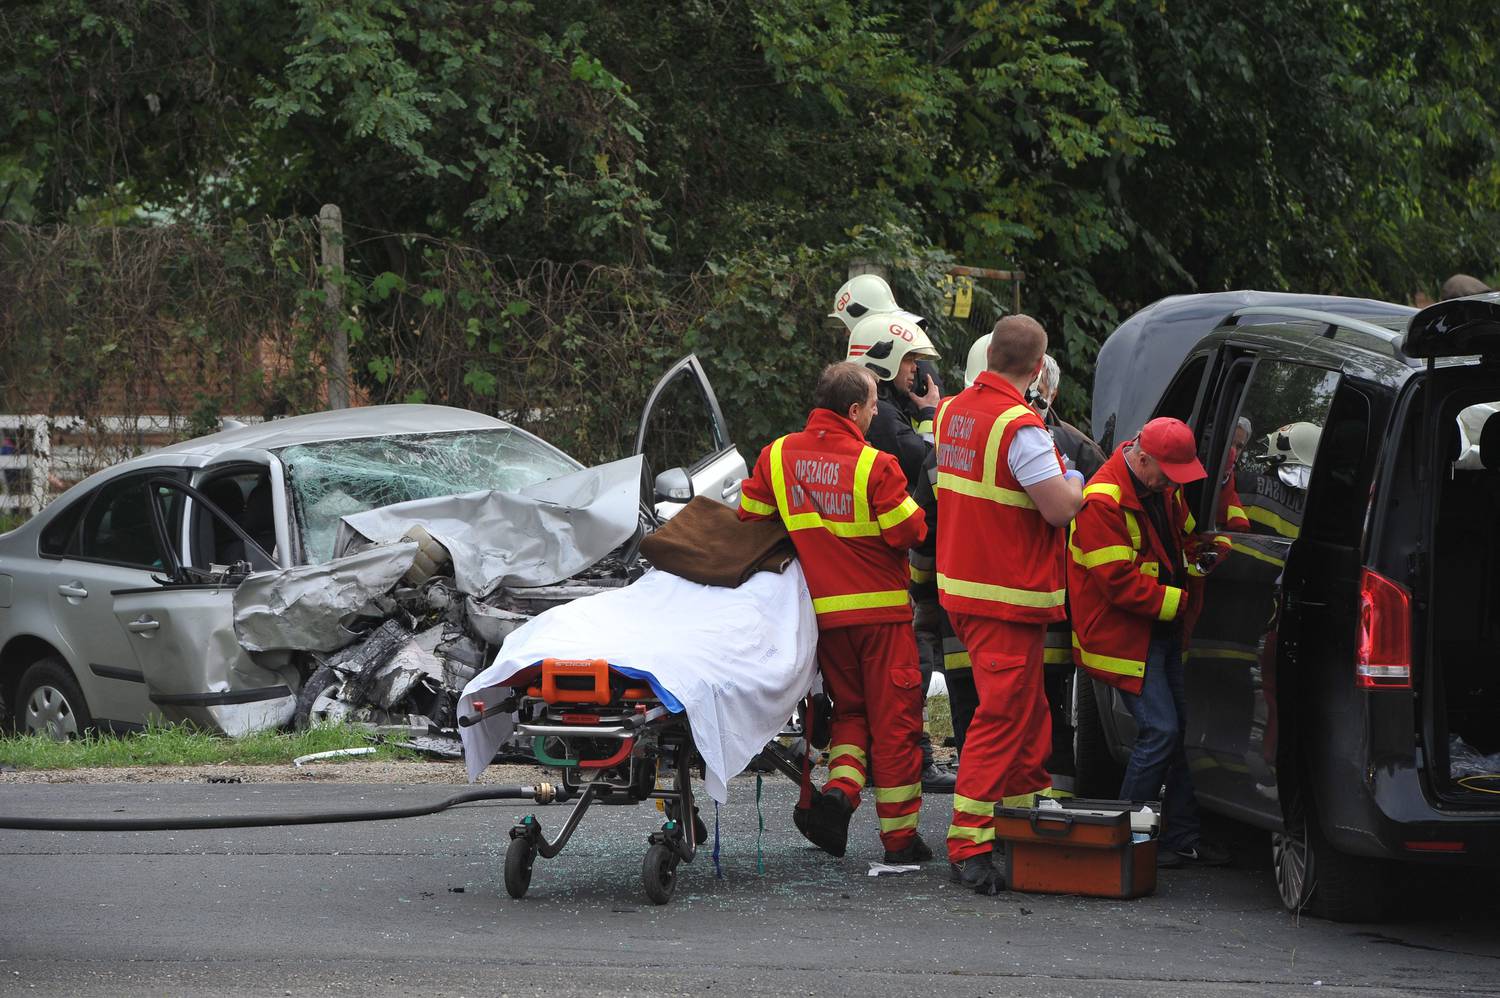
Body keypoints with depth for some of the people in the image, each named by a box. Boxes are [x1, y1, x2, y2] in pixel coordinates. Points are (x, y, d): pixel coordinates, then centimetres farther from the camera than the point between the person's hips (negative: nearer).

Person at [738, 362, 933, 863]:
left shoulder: (777, 456, 1)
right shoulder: (875, 466, -15)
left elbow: (749, 519, 8)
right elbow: (909, 533, -13)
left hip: (822, 610, 4)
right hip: (881, 607, -4)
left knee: (850, 708, 19)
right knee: (894, 718, 3)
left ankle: (839, 787, -7)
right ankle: (900, 835, 3)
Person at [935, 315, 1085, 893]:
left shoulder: (953, 411, 7)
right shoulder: (1019, 427, -20)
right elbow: (1060, 509, -22)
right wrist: (1074, 484, 0)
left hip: (960, 583, 9)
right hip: (1008, 596, -9)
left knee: (1028, 713, 21)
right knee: (1002, 717, -7)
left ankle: (1030, 802, 30)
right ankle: (969, 843, -10)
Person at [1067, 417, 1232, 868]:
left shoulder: (1163, 489, 8)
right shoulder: (1102, 502, -21)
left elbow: (1185, 535, 26)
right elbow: (1120, 584, -22)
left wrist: (1207, 552, 4)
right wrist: (1182, 602, -19)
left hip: (1165, 630, 9)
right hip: (1126, 636, -9)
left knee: (1183, 727, 8)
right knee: (1161, 730, -14)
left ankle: (1184, 836, 15)